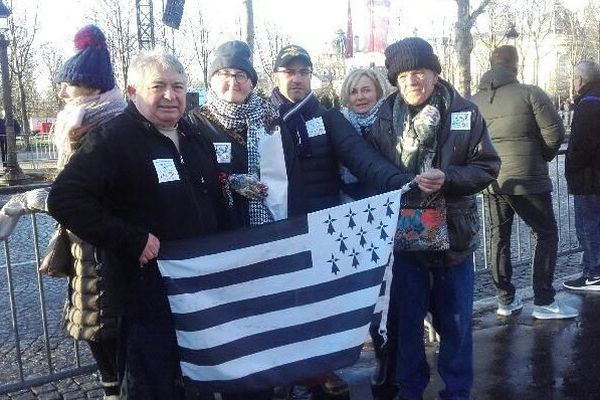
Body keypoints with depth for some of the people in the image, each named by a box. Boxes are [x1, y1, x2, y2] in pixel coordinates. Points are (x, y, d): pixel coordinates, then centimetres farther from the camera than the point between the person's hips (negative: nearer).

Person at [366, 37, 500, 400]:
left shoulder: (465, 112, -5)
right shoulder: (385, 117, -3)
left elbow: (488, 166, -4)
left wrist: (448, 178, -20)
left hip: (453, 234, 0)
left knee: (456, 323, 12)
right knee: (407, 319, 12)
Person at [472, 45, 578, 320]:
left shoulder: (475, 101, 4)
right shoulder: (530, 93, -8)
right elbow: (555, 133, -11)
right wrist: (542, 158, 7)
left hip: (491, 181, 5)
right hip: (527, 179, -4)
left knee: (499, 237, 12)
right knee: (546, 234, 7)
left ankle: (505, 300, 18)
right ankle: (544, 302, 6)